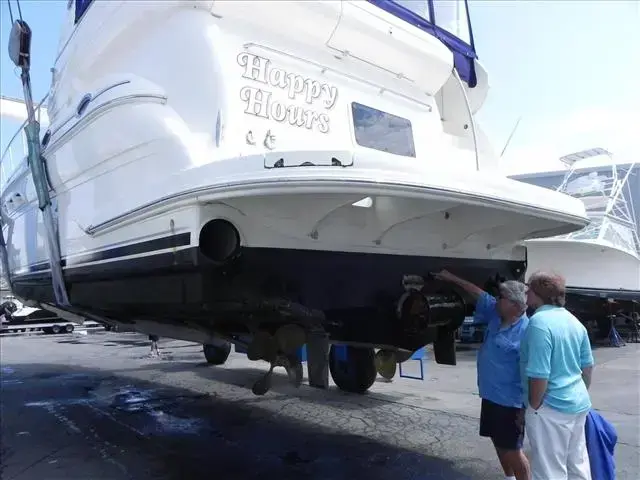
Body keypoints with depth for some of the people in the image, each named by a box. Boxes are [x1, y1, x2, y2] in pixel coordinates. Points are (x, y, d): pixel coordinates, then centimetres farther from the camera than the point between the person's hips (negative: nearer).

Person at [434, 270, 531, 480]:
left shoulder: (526, 331, -23)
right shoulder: (496, 314, 2)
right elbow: (479, 294, 16)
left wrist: (525, 409, -21)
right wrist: (452, 278, 21)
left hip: (509, 402, -9)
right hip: (491, 396, 9)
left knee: (512, 450, 3)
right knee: (499, 444, 21)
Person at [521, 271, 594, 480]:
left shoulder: (539, 322, -23)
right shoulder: (574, 321, 5)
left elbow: (539, 375, -25)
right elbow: (587, 366, 13)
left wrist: (534, 407, -12)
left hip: (552, 408, -9)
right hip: (579, 404, 9)